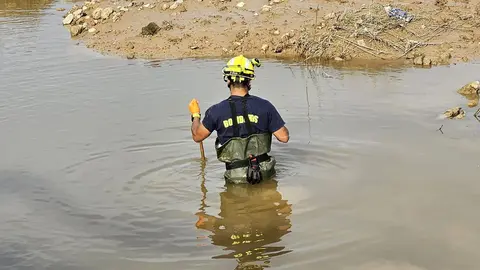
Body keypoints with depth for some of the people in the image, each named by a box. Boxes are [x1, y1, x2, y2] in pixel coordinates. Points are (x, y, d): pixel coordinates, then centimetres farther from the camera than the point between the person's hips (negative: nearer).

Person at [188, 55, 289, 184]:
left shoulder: (216, 111, -11)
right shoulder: (265, 106, -10)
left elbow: (197, 136, 4)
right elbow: (284, 137, -5)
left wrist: (195, 115, 24)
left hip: (235, 177, -1)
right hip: (264, 172, 1)